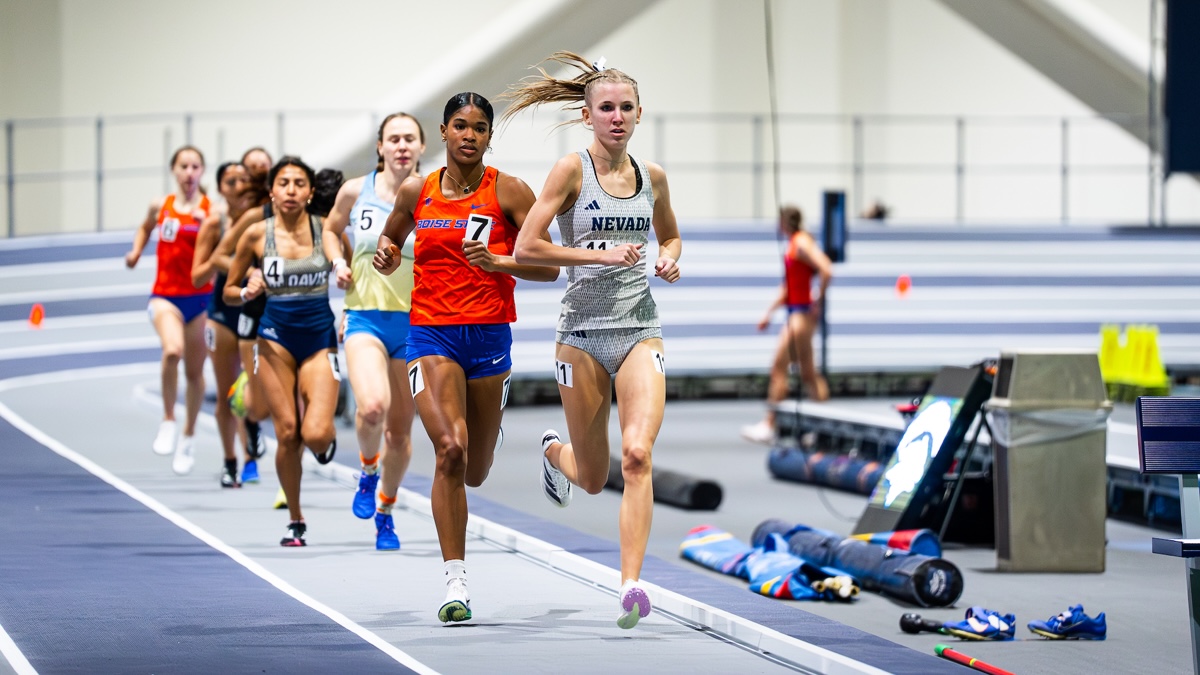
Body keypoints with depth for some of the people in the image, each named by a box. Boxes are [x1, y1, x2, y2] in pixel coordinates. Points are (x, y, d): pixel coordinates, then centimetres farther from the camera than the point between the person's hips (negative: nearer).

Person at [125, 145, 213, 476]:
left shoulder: (212, 210, -2)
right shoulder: (161, 206, 4)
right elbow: (145, 228, 27)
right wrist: (136, 252, 10)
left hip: (199, 296, 0)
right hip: (165, 295, 0)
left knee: (195, 371, 10)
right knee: (172, 350, -29)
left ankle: (189, 436, 32)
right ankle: (168, 422, -12)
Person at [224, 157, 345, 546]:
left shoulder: (327, 230, -3)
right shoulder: (257, 235, -2)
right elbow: (229, 291, 7)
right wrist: (247, 292, -14)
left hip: (320, 337, -1)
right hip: (276, 338, 1)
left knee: (315, 435, -17)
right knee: (286, 434, -4)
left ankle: (327, 436, 23)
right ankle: (295, 521, 13)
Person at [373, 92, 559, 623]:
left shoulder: (508, 192, -2)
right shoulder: (416, 192, 5)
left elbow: (548, 267, -3)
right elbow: (390, 239, 23)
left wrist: (498, 261, -20)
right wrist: (386, 255, 0)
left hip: (489, 338, 0)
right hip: (430, 336, 0)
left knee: (474, 474, 11)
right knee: (449, 451, -21)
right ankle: (456, 583, -18)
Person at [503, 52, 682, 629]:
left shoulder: (652, 176, 7)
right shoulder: (572, 170, -6)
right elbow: (526, 248, -11)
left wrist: (669, 259, 3)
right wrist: (602, 255, -17)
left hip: (640, 331, 2)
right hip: (583, 332, -2)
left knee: (637, 454, -21)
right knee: (593, 479, 9)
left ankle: (631, 585, -24)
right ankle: (552, 450, 47)